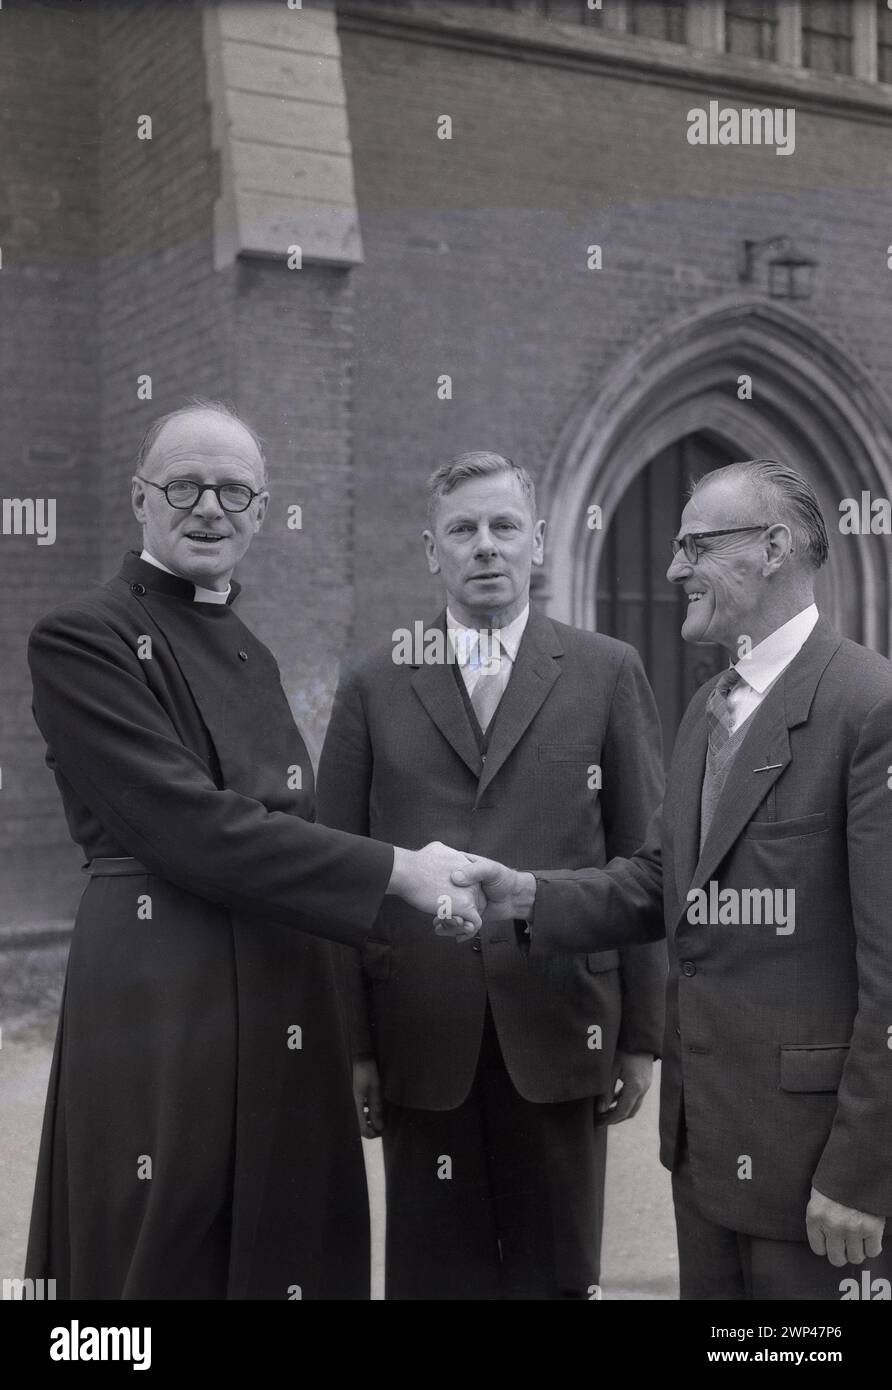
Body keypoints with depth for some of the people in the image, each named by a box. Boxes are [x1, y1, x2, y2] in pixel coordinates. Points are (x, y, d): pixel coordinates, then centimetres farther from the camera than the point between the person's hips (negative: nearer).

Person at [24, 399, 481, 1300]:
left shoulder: (253, 655, 16)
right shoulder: (83, 639, -8)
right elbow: (191, 825, -17)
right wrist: (397, 870, -15)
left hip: (282, 1008, 7)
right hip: (159, 1008, -7)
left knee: (284, 1255, 13)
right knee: (161, 1259, 4)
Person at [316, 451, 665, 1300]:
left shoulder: (607, 673, 4)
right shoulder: (372, 687, 6)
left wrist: (642, 1033, 0)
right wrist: (350, 1042, -1)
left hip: (560, 1028, 0)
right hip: (420, 1034, 1)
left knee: (559, 1270, 11)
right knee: (432, 1270, 10)